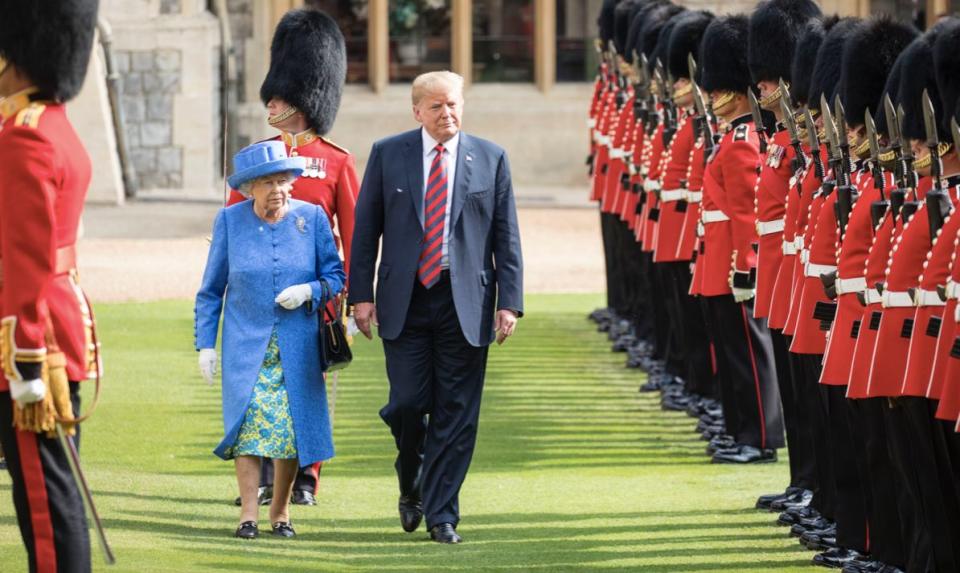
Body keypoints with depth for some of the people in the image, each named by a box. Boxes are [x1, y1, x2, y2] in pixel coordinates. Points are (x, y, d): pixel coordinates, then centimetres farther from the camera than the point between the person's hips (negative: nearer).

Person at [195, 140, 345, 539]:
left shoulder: (312, 218, 0)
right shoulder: (230, 221, 1)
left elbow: (336, 275, 6)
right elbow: (211, 290, 7)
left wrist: (309, 291, -15)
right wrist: (205, 344, 2)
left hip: (298, 345, 1)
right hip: (246, 342, -1)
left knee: (293, 425, -2)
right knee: (249, 419, -14)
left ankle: (281, 510, 13)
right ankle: (249, 513, -11)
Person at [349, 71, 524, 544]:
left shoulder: (491, 159, 4)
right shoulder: (387, 154, 3)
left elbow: (506, 237, 4)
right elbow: (365, 229, 6)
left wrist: (509, 301, -3)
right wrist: (362, 294, 0)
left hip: (465, 304, 0)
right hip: (404, 300, 0)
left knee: (457, 414, 1)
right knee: (408, 403, -4)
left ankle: (441, 513, 9)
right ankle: (411, 485, 24)